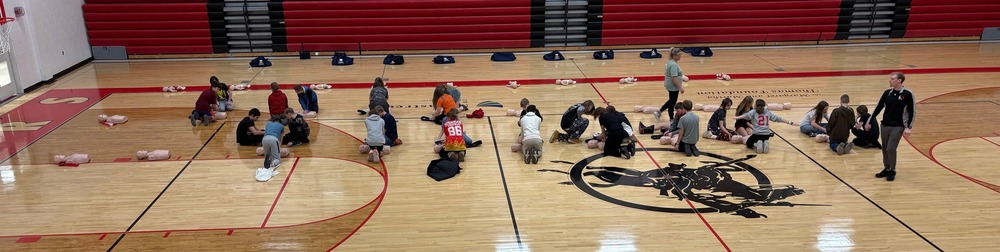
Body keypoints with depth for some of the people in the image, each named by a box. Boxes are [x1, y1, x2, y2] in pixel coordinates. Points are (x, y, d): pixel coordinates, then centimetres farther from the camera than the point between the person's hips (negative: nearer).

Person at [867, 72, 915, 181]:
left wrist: (909, 127, -13)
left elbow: (912, 112, -6)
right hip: (885, 125, 5)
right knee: (884, 149, 9)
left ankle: (892, 171, 7)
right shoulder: (887, 93, 3)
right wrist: (869, 122, 10)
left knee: (891, 149, -11)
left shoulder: (907, 94, -9)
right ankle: (886, 169, 25)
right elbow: (878, 108, 9)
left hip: (898, 127, -5)